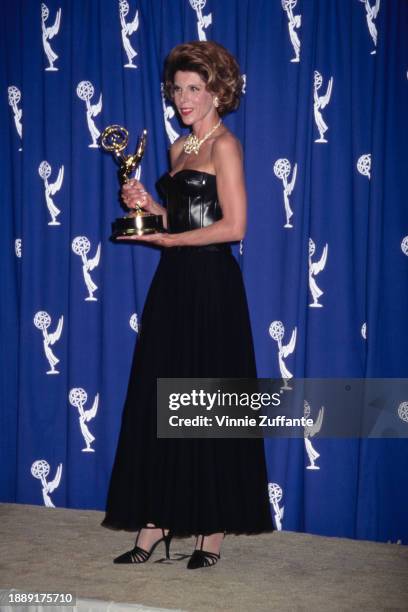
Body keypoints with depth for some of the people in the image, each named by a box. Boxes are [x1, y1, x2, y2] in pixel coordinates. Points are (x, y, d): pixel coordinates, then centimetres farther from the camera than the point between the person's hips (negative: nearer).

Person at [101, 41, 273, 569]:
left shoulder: (224, 145, -8)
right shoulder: (179, 148, 16)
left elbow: (233, 226, -16)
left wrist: (167, 239, -10)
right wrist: (148, 205, 5)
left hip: (211, 285, -8)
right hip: (173, 285, 8)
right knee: (156, 402, 6)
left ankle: (213, 530, 8)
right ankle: (155, 522, 12)